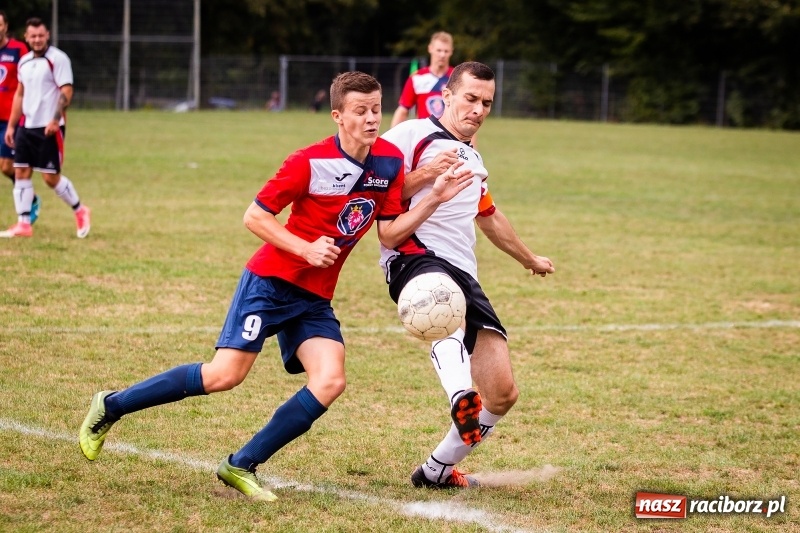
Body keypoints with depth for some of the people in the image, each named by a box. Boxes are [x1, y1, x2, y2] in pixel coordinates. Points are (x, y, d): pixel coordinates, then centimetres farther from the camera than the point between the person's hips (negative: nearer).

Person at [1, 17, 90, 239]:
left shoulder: (57, 58, -9)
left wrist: (55, 120, -24)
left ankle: (80, 211, 15)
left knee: (51, 177, -5)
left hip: (49, 128, -7)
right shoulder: (24, 61, 13)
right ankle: (23, 224, 5)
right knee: (21, 173, 1)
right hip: (27, 126, 7)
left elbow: (66, 91, -15)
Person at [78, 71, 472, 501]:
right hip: (270, 281, -6)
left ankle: (242, 466, -6)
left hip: (315, 299, 6)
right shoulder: (310, 162, -16)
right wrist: (306, 248, -21)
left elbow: (389, 234, 2)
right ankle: (110, 406, 5)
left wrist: (434, 199, -11)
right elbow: (254, 216, -11)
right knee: (225, 375, -13)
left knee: (330, 381, -16)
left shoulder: (390, 162, 0)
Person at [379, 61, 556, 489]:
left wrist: (529, 259, 58)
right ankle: (461, 398, -67)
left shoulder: (473, 160, 29)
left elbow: (488, 216, 46)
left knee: (502, 394, -3)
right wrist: (425, 175, -15)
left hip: (463, 273, 7)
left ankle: (437, 470, 17)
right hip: (414, 257, -7)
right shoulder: (412, 135, 5)